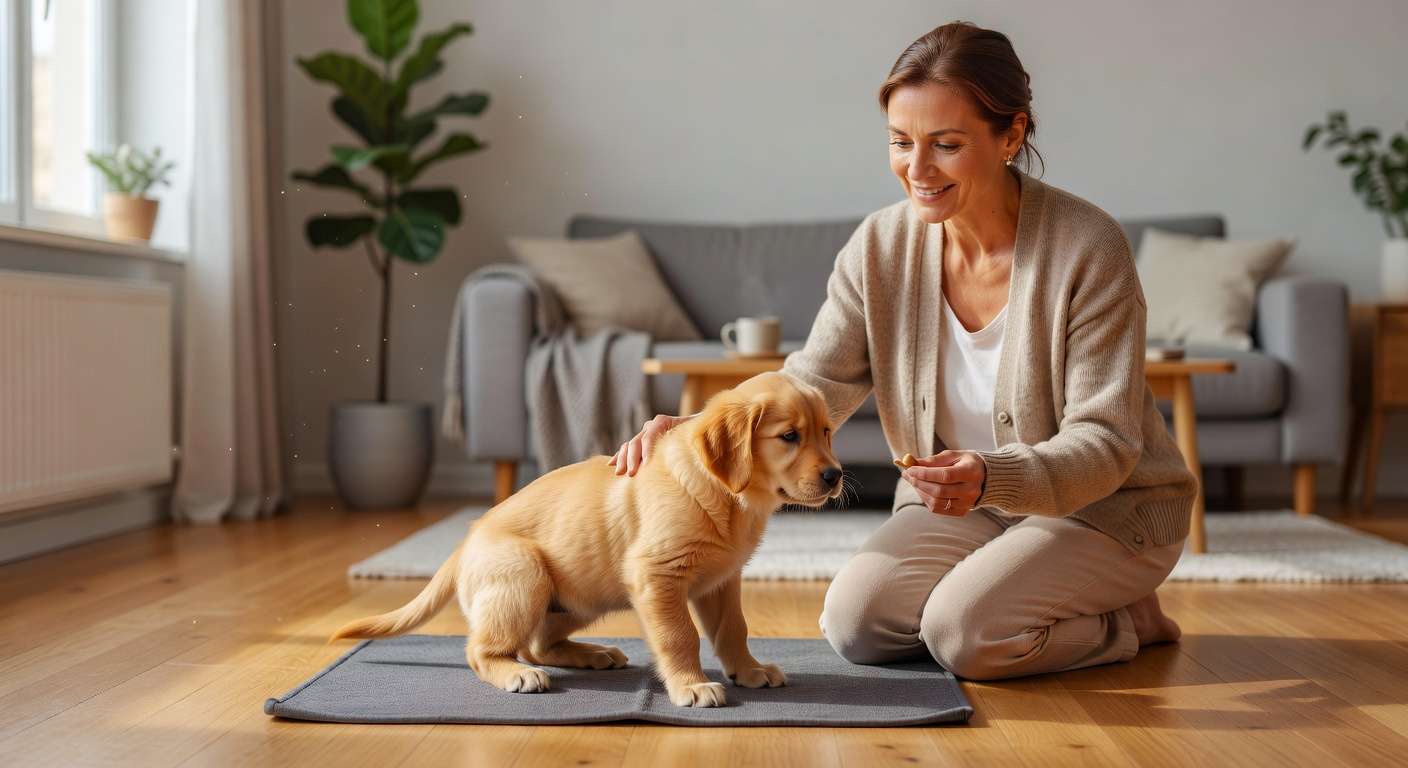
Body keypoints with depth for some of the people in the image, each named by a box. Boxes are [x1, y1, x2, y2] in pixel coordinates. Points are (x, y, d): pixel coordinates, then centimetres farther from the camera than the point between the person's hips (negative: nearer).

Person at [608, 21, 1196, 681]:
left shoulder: (1088, 248, -23)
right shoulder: (880, 248, -9)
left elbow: (1107, 442, -23)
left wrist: (994, 479, -43)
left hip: (1108, 507, -4)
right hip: (962, 506, 5)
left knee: (965, 630, -25)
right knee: (855, 621, -15)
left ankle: (1127, 619, 4)